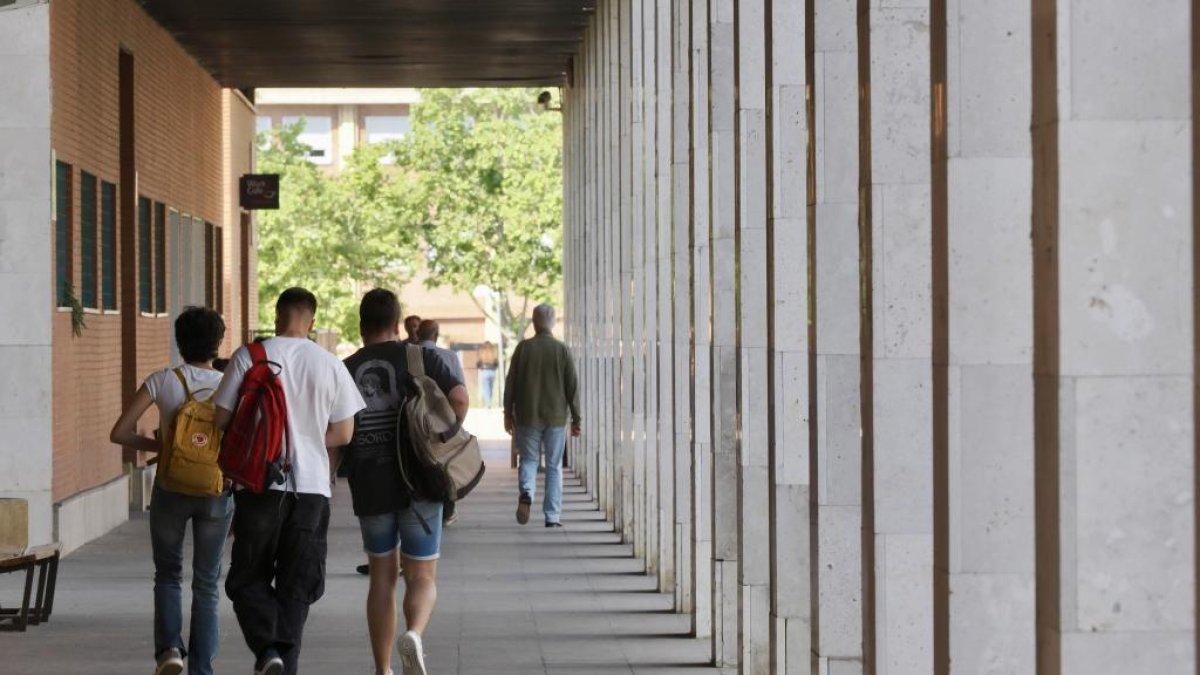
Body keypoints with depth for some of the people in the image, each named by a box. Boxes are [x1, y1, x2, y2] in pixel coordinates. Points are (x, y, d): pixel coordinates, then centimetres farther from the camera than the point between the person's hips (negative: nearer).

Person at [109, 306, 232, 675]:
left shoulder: (163, 381, -6)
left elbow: (120, 433, -8)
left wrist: (158, 445, 8)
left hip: (171, 489, -1)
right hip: (217, 492, 1)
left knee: (168, 574, 19)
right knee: (206, 583, 12)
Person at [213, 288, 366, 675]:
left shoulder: (248, 357, -4)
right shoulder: (330, 366, 1)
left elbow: (221, 419, -4)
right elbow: (342, 434, 4)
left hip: (259, 483, -1)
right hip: (311, 486, 1)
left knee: (249, 578, 9)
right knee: (295, 586, 10)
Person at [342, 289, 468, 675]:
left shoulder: (345, 371, 4)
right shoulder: (420, 358, -1)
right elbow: (459, 398, -14)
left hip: (369, 489, 2)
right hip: (418, 485, -2)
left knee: (382, 577, 15)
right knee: (422, 577, 4)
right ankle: (414, 634, -26)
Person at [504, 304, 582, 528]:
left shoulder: (524, 348, -3)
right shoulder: (562, 350, -3)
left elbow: (510, 383, 1)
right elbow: (573, 386, -1)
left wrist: (508, 413, 11)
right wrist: (576, 418, 6)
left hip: (528, 417, 0)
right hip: (556, 417, 0)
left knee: (529, 459, 12)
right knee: (554, 466, 6)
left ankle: (526, 493, -17)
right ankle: (552, 516, 4)